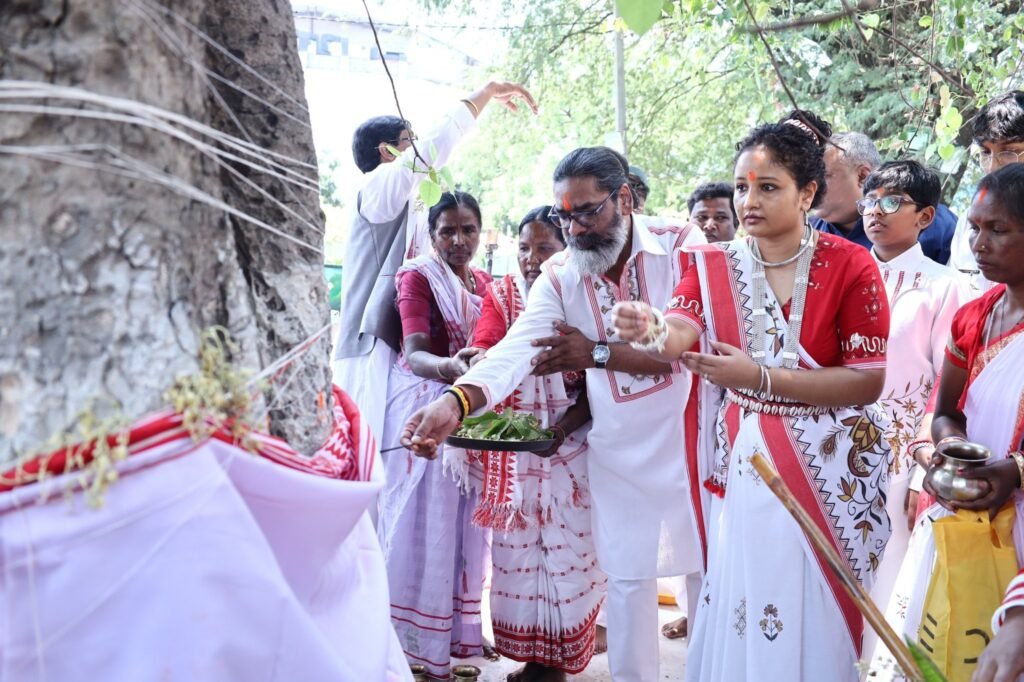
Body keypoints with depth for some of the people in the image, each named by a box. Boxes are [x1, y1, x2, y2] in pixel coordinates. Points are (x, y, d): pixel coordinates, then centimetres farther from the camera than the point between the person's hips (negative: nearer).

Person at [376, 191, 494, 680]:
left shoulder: (483, 282, 9)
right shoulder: (419, 276, -11)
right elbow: (414, 354, -24)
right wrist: (452, 367, -44)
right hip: (427, 410, -6)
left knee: (463, 520, 13)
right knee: (427, 521, 0)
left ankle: (456, 629, 27)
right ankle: (419, 641, 13)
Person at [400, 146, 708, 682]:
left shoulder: (682, 245, -12)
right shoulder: (558, 276, -4)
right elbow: (515, 349, -19)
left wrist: (597, 352, -21)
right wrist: (455, 403, -37)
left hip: (687, 437, -2)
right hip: (617, 451, 2)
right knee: (626, 576, 11)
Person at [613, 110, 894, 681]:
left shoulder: (850, 266, -9)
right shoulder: (715, 265, 1)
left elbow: (869, 381, -13)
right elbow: (676, 337, -16)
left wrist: (758, 377, -22)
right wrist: (649, 330, -41)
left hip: (828, 464, -3)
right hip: (743, 459, 3)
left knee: (814, 610, 7)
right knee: (739, 601, 10)